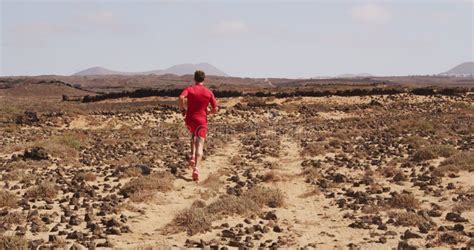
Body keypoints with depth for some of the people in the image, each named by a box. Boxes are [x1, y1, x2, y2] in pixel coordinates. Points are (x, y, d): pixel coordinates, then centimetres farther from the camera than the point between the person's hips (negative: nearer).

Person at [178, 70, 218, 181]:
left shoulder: (189, 89, -1)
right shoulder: (209, 92, 2)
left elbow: (181, 97, -22)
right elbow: (215, 109, 0)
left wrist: (182, 109, -6)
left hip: (189, 120, 1)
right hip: (202, 121, -1)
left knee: (193, 136, 32)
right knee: (199, 146, -5)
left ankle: (192, 156, 14)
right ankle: (196, 168, -25)